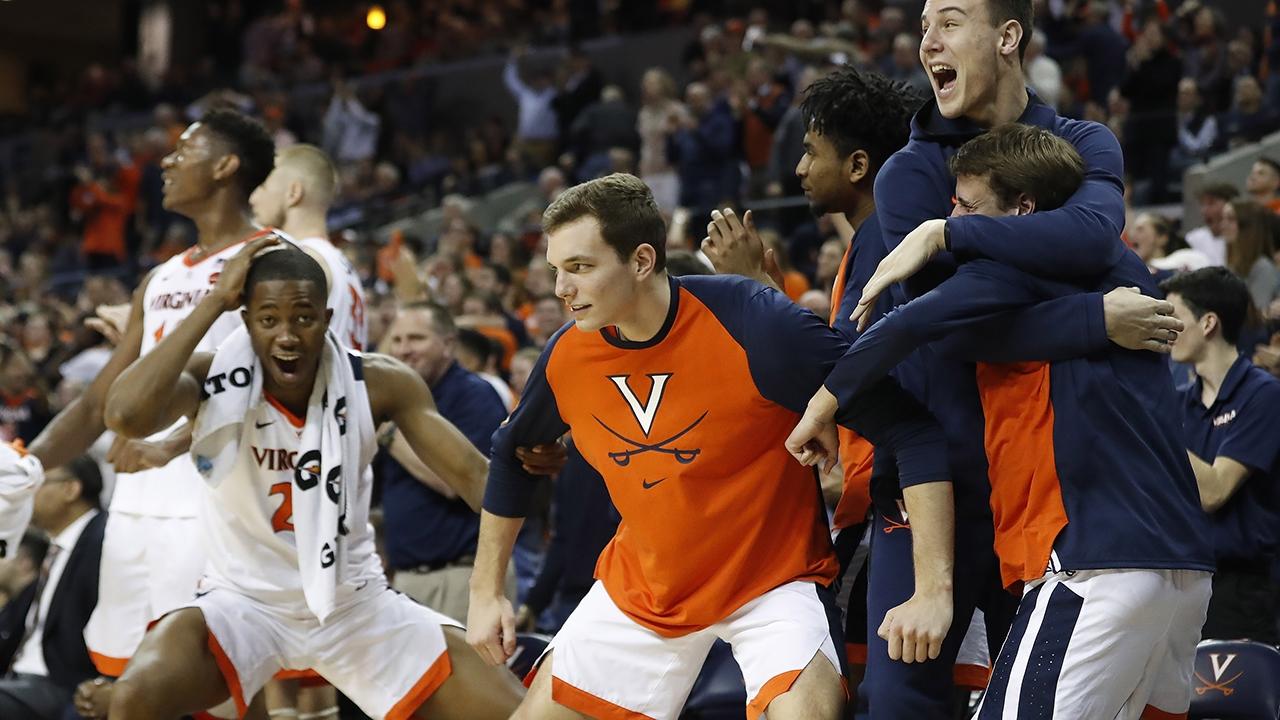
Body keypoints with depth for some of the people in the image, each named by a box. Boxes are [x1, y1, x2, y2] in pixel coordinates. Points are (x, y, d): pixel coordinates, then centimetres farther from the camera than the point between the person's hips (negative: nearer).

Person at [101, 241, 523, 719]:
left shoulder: (377, 384, -10)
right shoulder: (212, 380, -17)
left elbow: (472, 474, -9)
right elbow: (125, 415, -37)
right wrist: (215, 302, -31)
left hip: (356, 603, 3)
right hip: (244, 601, -3)